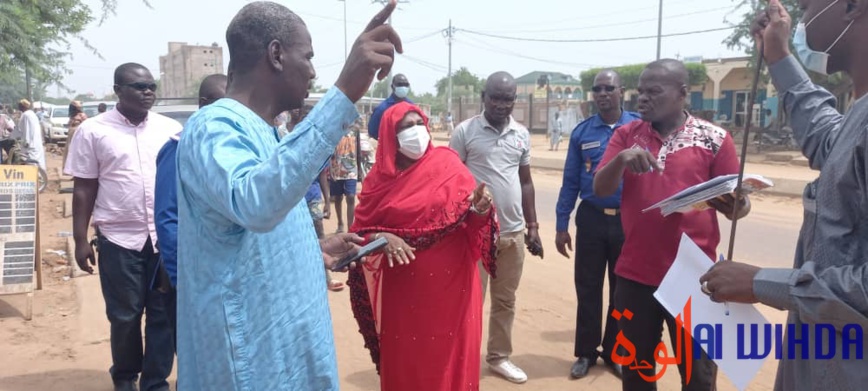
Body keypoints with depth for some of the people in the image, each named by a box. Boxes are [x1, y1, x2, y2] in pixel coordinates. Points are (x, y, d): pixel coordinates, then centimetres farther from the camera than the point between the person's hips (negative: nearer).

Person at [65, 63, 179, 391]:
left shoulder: (171, 128, 4)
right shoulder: (93, 131, 0)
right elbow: (84, 189, 1)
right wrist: (80, 240, -1)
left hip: (168, 236, 2)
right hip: (119, 239, -1)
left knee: (164, 313, 7)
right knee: (124, 315, 11)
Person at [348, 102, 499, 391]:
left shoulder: (447, 165, -3)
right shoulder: (380, 178, 0)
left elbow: (472, 218, -4)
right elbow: (361, 230, 2)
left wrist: (481, 209, -25)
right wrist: (382, 239, -18)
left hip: (450, 284, -1)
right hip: (403, 288, 1)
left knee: (451, 357, 10)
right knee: (405, 362, 11)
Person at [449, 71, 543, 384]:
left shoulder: (522, 134, 8)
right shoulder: (465, 131, -5)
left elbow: (525, 181, 14)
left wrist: (532, 226, 12)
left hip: (513, 231, 5)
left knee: (505, 300, 15)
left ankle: (499, 356, 30)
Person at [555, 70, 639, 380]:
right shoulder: (581, 132, 2)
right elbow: (570, 181, 4)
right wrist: (562, 225, 1)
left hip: (629, 220, -1)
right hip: (591, 218, 1)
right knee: (587, 287, 9)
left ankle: (615, 351, 31)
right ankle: (586, 352, 25)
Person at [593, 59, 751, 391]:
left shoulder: (715, 139, -3)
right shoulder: (627, 134, 4)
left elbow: (737, 203, 0)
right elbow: (600, 189, -4)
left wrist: (734, 206, -23)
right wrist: (621, 159, -23)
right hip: (635, 275, 3)